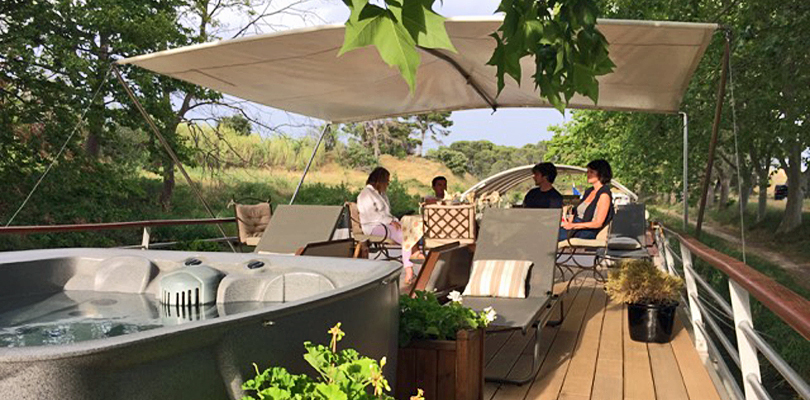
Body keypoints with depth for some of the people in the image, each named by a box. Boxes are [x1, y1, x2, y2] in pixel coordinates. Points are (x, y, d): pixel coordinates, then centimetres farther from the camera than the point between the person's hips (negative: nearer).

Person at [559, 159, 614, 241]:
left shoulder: (604, 195, -8)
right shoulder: (589, 191, 19)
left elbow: (598, 223, -14)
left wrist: (573, 225, -17)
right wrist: (569, 221, 0)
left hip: (587, 233, -8)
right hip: (576, 227, 8)